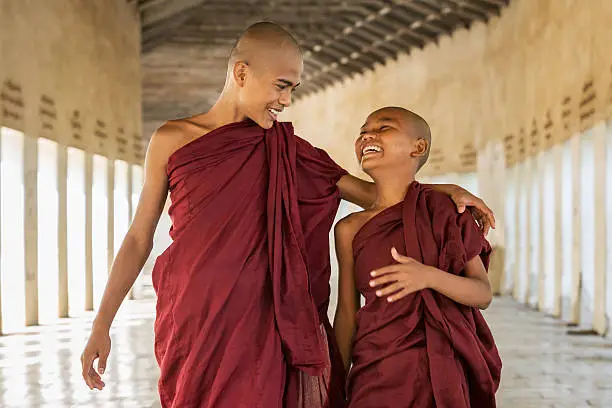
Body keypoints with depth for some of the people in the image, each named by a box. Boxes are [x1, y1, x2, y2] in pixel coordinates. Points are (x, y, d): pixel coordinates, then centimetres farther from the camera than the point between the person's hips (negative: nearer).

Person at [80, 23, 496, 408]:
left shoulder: (286, 149, 7)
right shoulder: (172, 140, 2)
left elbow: (370, 192, 9)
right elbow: (139, 238, 5)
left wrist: (442, 189, -4)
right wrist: (102, 325, 3)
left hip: (261, 324, 1)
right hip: (193, 322, -1)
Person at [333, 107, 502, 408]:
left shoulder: (446, 212, -2)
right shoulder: (350, 229, 1)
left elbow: (484, 294, -3)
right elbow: (346, 313, 5)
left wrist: (429, 276, -22)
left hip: (443, 373, -1)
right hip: (377, 373, 1)